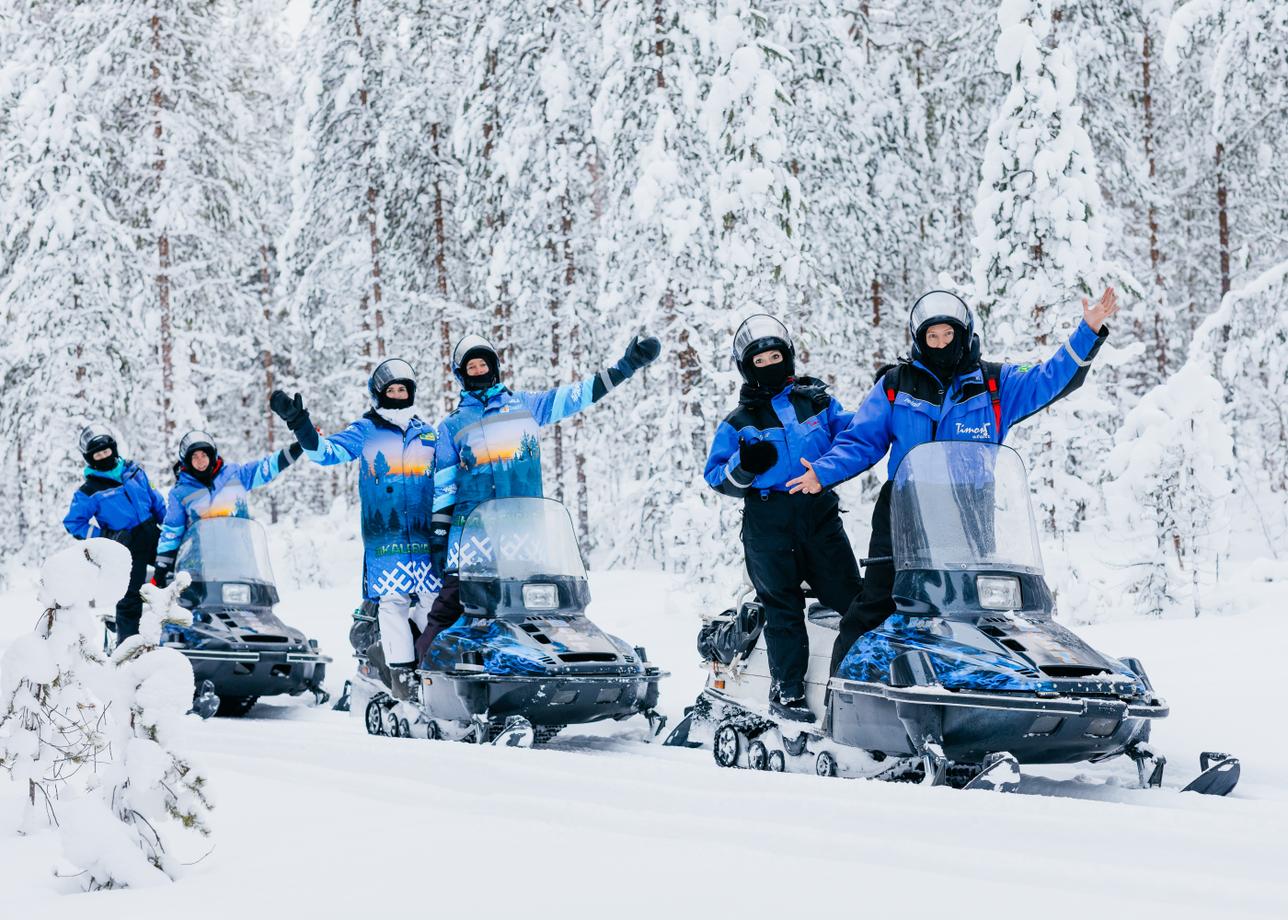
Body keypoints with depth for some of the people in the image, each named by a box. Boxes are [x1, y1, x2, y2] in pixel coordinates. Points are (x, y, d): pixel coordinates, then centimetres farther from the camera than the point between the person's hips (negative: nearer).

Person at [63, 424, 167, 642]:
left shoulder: (133, 470, 6)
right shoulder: (89, 491, -7)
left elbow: (156, 501, 15)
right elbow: (73, 523, -3)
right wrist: (102, 538, -11)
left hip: (153, 535, 5)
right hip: (127, 548, -5)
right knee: (130, 598, -4)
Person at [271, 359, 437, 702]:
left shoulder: (429, 435, 15)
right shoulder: (365, 432, 6)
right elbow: (326, 451, -7)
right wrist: (300, 424, -23)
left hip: (426, 536, 3)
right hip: (383, 537, -2)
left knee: (432, 601, -2)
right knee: (392, 601, -6)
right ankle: (401, 672, -3)